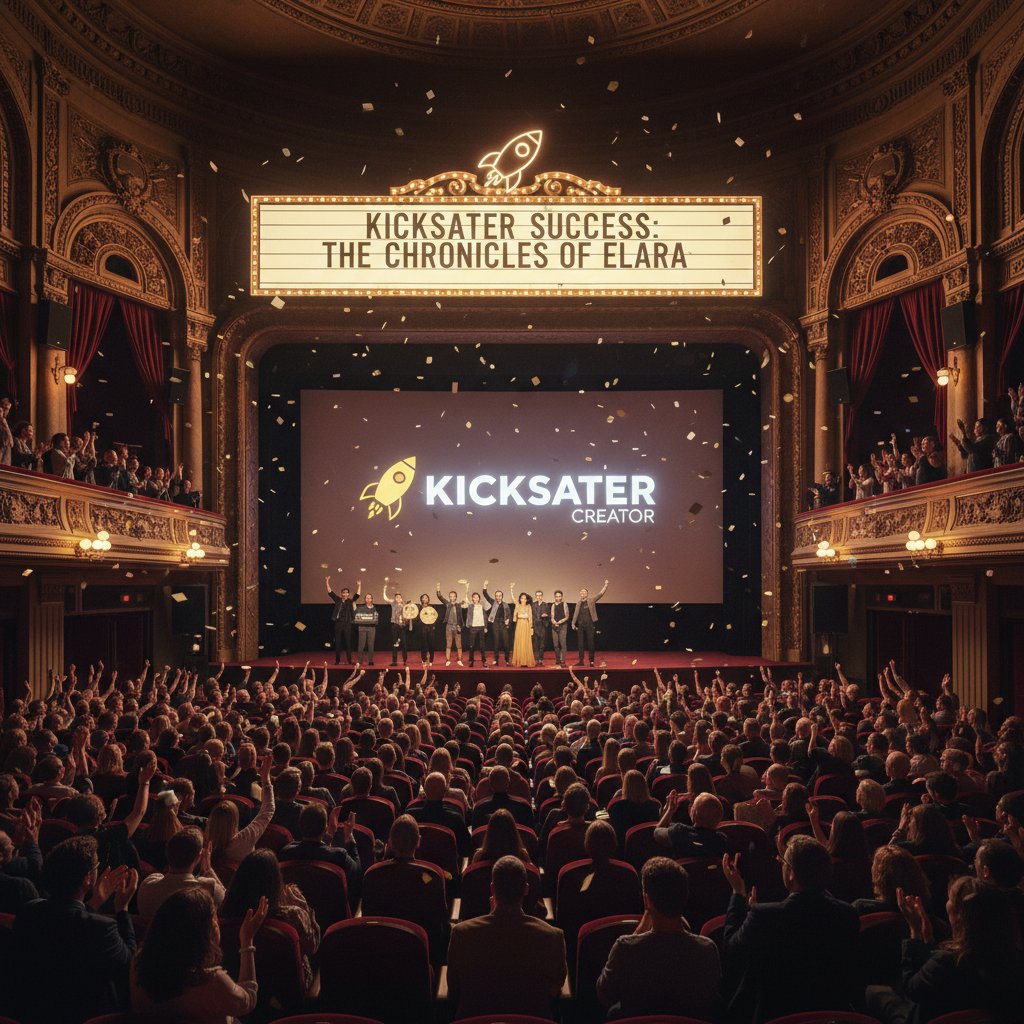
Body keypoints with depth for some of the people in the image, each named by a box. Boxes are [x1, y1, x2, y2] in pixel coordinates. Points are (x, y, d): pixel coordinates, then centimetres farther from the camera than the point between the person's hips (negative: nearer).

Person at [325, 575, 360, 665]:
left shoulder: (350, 601, 4)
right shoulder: (338, 600, 7)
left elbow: (357, 595, -8)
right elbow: (330, 592, 4)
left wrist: (358, 586, -20)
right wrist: (327, 582, -4)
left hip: (347, 624, -1)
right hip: (338, 623, 1)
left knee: (348, 643, 1)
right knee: (337, 643, 5)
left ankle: (350, 660, 5)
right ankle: (337, 660, 12)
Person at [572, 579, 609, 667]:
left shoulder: (591, 600, 1)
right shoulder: (578, 603, 11)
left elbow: (600, 594, -5)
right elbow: (575, 614, 11)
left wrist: (606, 585, -13)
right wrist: (573, 623, 3)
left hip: (589, 625, -3)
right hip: (580, 625, 3)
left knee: (590, 643, 0)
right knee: (580, 643, 5)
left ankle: (591, 661, 5)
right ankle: (581, 660, 11)